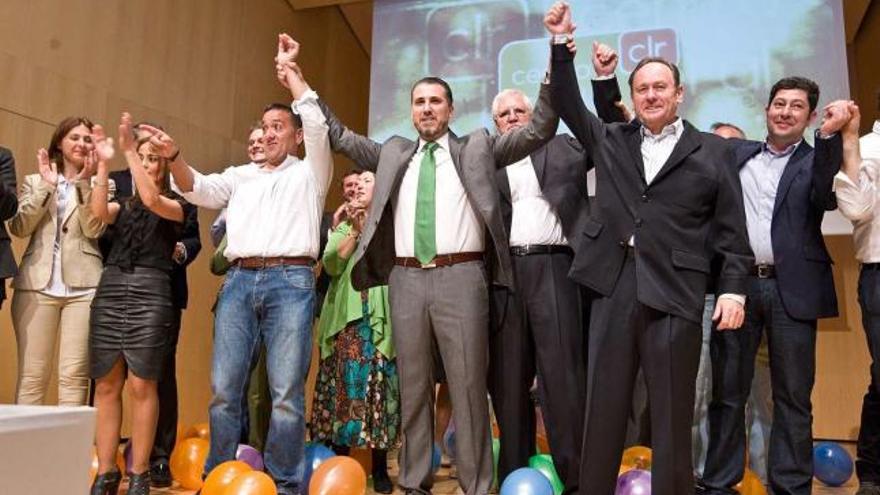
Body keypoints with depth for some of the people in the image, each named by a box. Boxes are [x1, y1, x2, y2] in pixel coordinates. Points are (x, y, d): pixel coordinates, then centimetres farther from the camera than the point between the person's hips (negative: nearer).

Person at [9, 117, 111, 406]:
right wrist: (46, 186, -3)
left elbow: (94, 230, -3)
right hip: (37, 283, 1)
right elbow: (19, 228, 4)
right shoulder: (34, 181, 17)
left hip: (83, 285, -1)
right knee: (32, 375, -3)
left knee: (75, 376, -5)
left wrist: (83, 184, -9)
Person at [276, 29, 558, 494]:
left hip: (460, 277, -3)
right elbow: (340, 136, 25)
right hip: (406, 279, 3)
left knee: (467, 385, -1)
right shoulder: (393, 152, 19)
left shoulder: (477, 148, 11)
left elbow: (540, 130, 8)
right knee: (412, 386, 9)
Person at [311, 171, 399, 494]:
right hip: (346, 315, 2)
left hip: (380, 316, -2)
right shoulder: (343, 228, 19)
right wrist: (354, 231, -6)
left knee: (379, 383, -4)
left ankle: (380, 468, 4)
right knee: (344, 381, -2)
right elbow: (331, 264, 2)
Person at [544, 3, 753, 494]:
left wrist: (733, 288, -4)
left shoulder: (713, 151, 7)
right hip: (615, 285, 2)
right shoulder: (610, 140, 15)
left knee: (673, 411, 5)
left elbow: (732, 229, 5)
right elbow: (568, 103, 14)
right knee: (603, 405, 8)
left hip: (675, 290, -2)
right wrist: (562, 43, 5)